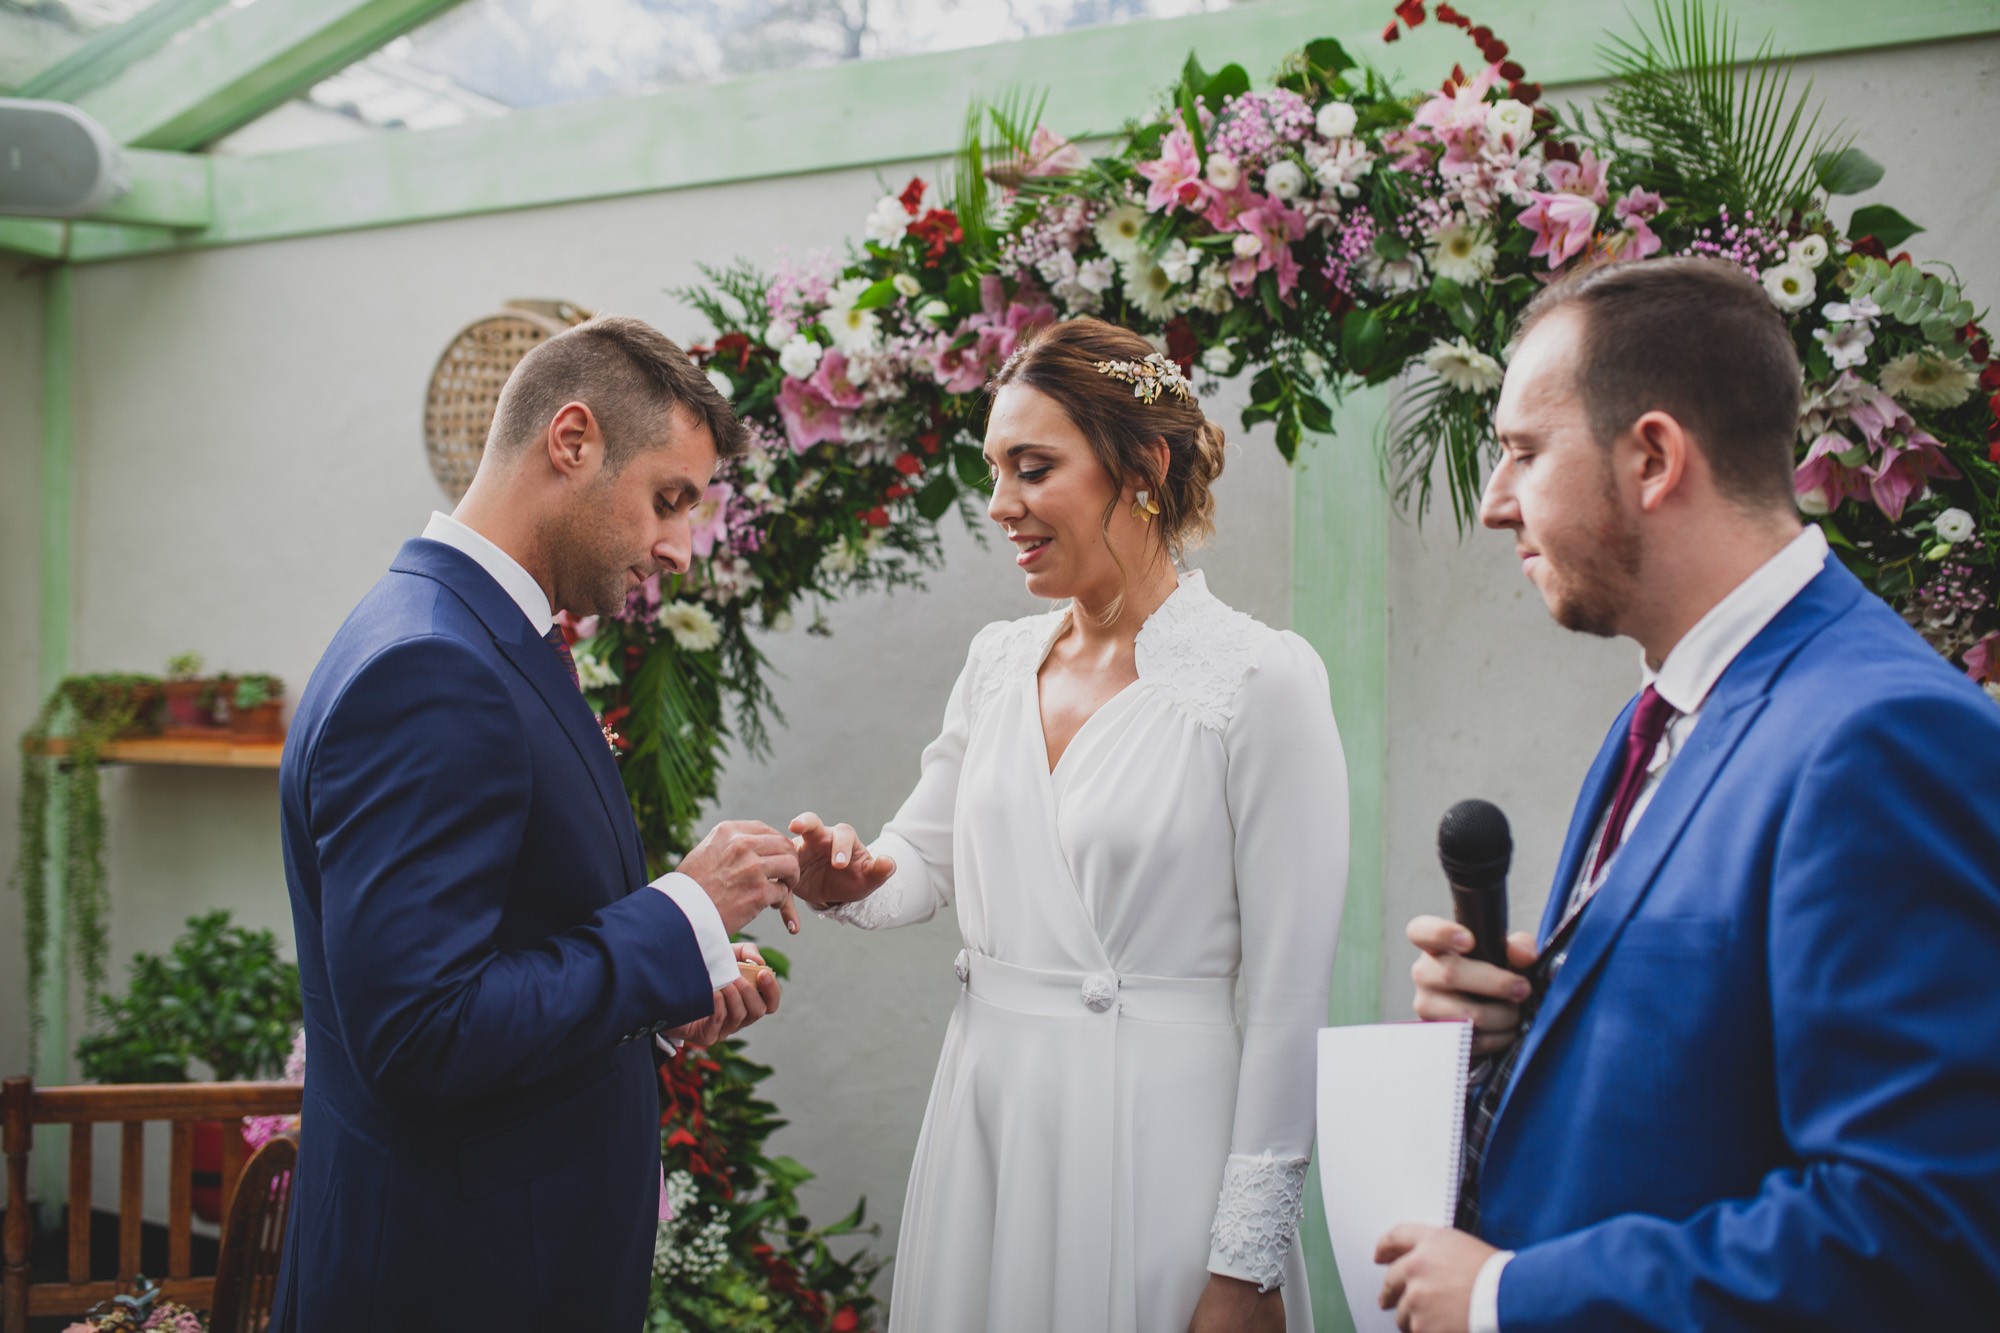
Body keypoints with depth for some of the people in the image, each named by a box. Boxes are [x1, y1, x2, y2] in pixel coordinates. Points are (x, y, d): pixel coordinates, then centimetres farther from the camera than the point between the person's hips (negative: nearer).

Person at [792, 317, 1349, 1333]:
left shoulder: (1263, 679, -12)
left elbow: (1288, 991, -12)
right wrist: (850, 877, -6)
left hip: (1154, 1133, -6)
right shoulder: (997, 660, 7)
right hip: (987, 1112, 6)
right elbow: (926, 858, 18)